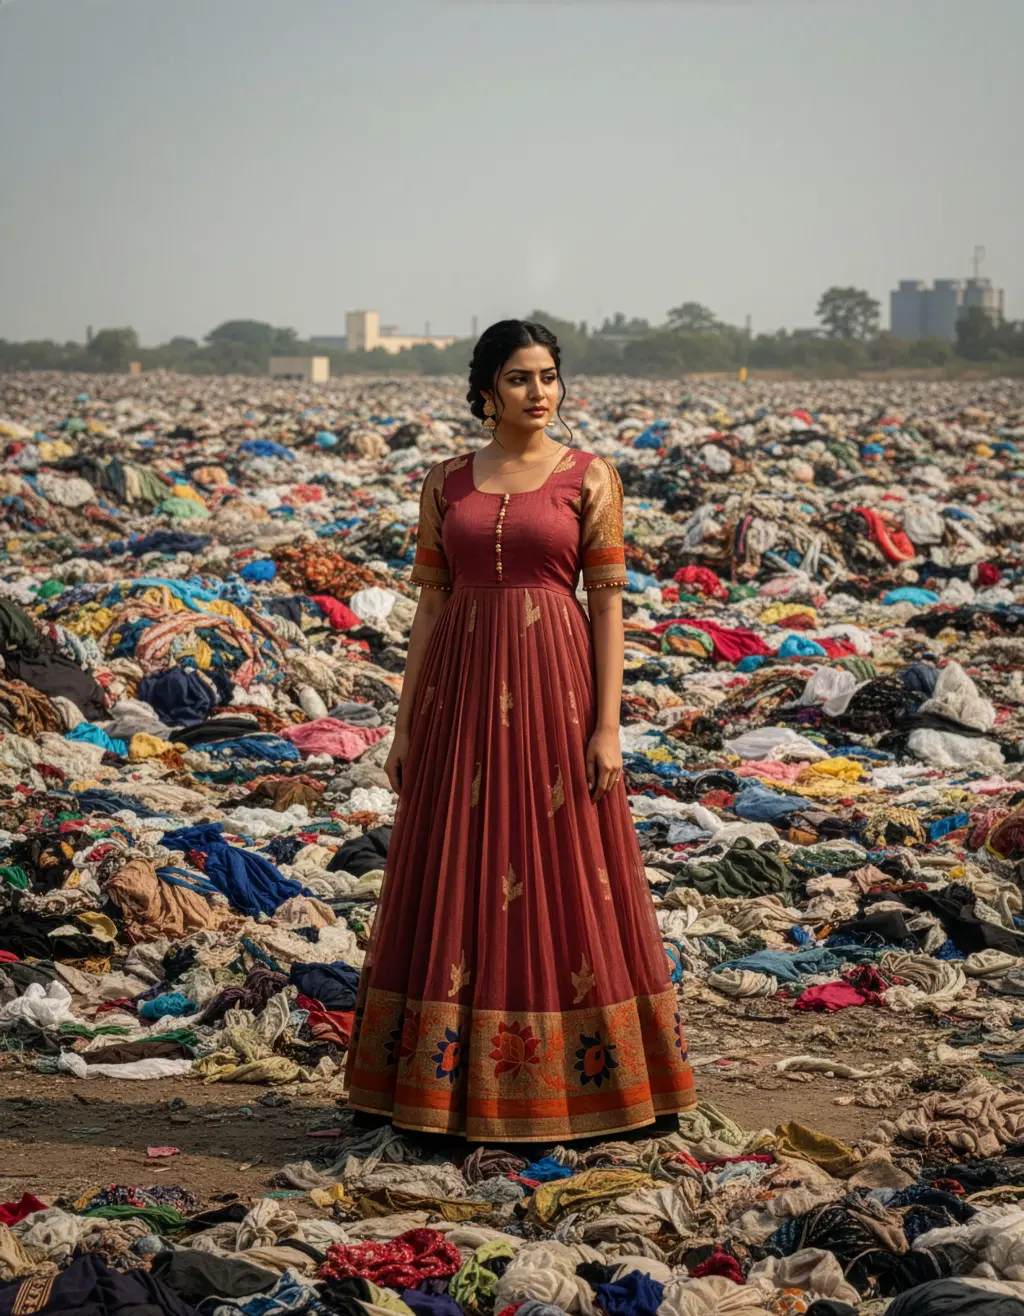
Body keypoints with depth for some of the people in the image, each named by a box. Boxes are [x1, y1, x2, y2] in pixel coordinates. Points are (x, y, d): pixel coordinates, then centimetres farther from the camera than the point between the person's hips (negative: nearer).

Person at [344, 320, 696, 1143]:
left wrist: (607, 725, -9)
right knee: (456, 880, 5)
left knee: (562, 875, 1)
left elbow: (608, 603, -2)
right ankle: (455, 1081, 16)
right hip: (461, 688, 3)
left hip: (553, 686, -2)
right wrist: (406, 724, 6)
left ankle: (568, 1078, 13)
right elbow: (430, 603, 9)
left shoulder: (591, 477, 1)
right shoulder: (445, 483, 8)